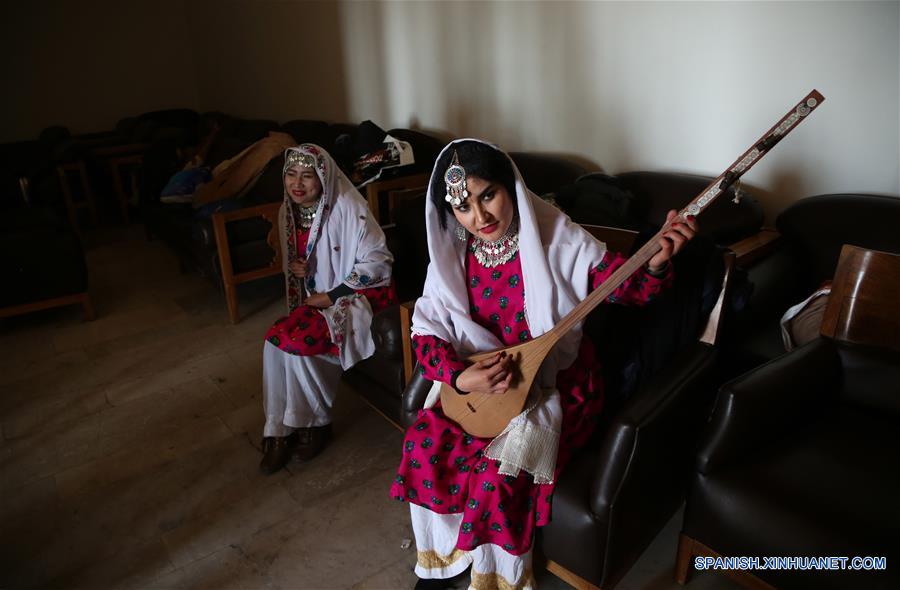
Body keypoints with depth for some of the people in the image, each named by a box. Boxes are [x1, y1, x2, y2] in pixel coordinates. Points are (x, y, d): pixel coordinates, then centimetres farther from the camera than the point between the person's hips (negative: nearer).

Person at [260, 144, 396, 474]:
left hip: (359, 296, -6)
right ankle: (280, 429, -4)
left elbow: (378, 260, -17)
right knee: (275, 339, -19)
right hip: (316, 298, 7)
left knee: (295, 341, -25)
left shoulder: (347, 208, -17)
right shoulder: (289, 211, 5)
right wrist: (293, 266, -5)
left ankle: (316, 422, -1)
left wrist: (331, 296, -18)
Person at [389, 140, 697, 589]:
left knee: (499, 468, -21)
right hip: (477, 382, 4)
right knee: (424, 444, -14)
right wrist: (460, 377, -24)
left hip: (556, 383, -3)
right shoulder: (452, 254, -6)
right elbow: (426, 329, -6)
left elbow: (630, 288, -12)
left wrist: (657, 262, -35)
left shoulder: (557, 239, -15)